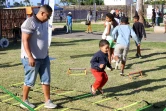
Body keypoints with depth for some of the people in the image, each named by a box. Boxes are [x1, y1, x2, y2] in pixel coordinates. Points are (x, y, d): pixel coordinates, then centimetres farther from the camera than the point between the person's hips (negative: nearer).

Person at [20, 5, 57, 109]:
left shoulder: (44, 23, 9)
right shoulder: (30, 23, -19)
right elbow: (25, 41, -23)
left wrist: (46, 53, 22)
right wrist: (30, 57, -29)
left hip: (44, 57, 8)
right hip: (32, 58, -8)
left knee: (46, 79, 9)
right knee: (30, 81, 4)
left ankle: (48, 101, 17)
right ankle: (24, 101, 22)